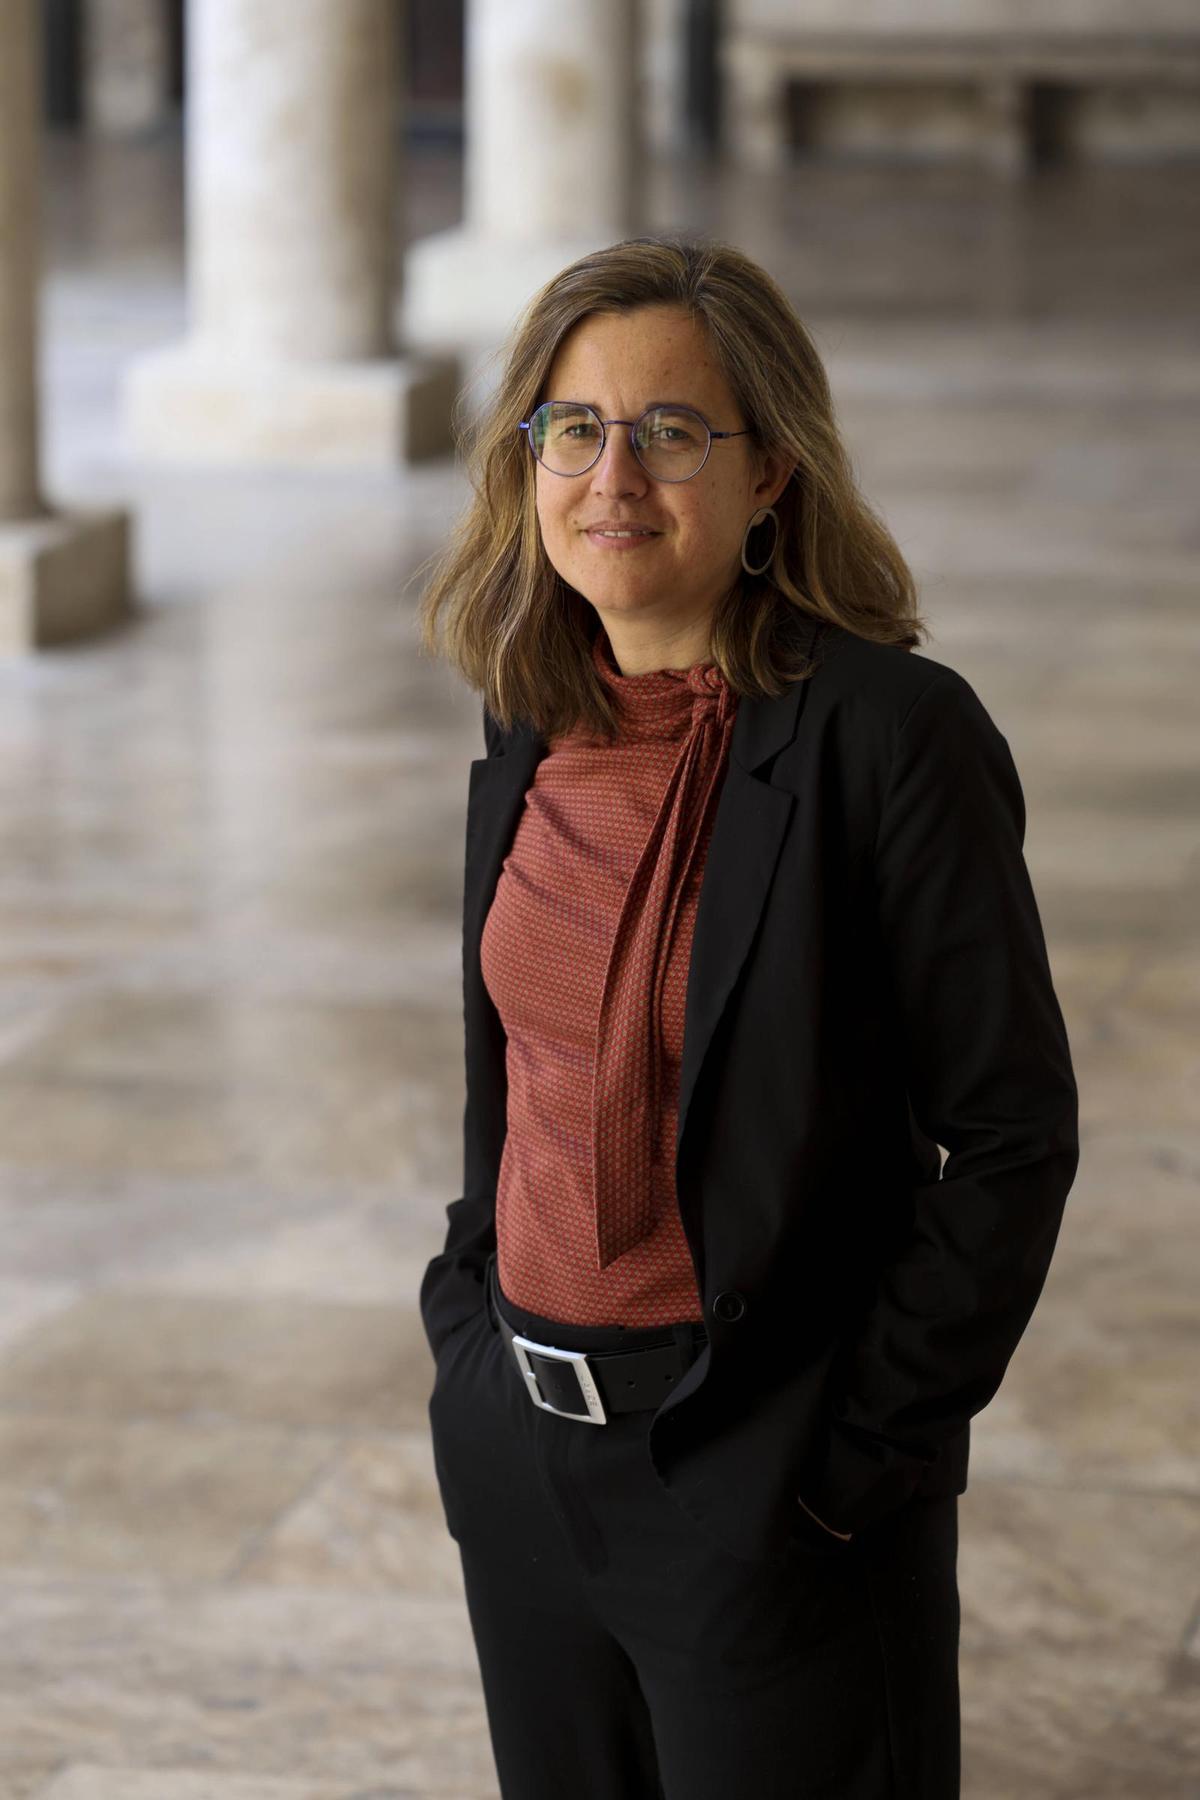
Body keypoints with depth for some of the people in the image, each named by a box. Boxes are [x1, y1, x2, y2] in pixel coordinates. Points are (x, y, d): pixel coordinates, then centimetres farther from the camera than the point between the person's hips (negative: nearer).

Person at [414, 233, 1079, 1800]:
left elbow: (1014, 1130, -13)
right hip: (522, 1458, 6)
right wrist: (466, 1312, 9)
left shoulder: (887, 732, -15)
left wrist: (869, 1448, -13)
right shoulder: (537, 730, 5)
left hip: (769, 1488, -6)